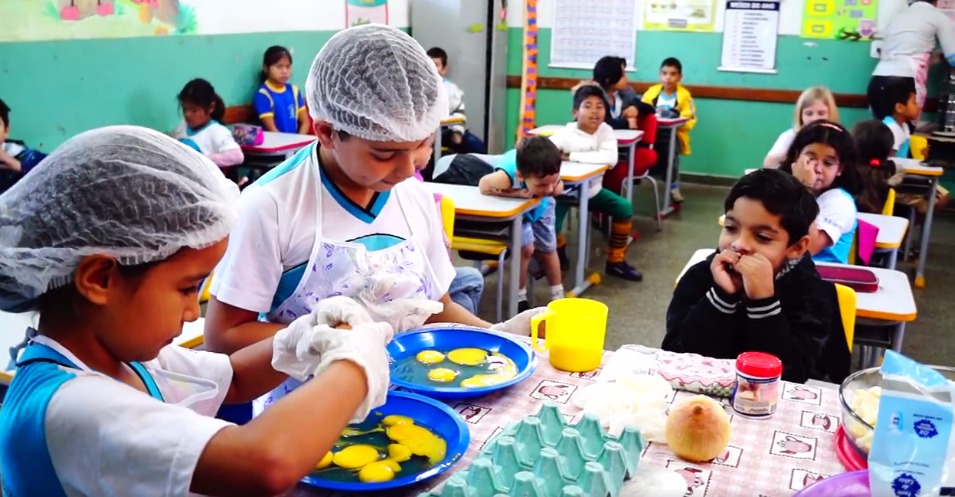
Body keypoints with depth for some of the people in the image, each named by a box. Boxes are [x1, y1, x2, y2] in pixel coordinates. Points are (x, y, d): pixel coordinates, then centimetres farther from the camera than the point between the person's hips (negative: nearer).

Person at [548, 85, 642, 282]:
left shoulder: (606, 131, -13)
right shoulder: (566, 134, -21)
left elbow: (611, 158, -32)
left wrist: (572, 156, -34)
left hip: (591, 189, 4)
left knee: (624, 208, -5)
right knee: (551, 226, -23)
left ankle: (615, 262, 10)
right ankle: (559, 252, 15)